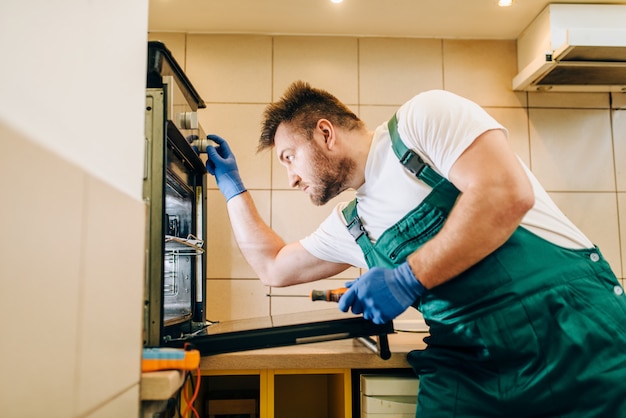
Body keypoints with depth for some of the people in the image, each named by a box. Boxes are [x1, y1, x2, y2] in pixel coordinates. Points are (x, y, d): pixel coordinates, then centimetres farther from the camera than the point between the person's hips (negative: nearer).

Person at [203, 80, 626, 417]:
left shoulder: (424, 117, -6)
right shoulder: (350, 224, 13)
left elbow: (507, 192, -19)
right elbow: (274, 267, 25)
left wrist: (409, 278, -19)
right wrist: (233, 185, 26)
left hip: (577, 333, -5)